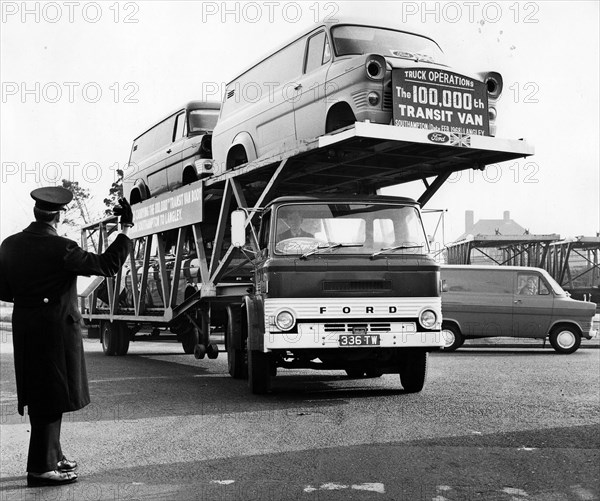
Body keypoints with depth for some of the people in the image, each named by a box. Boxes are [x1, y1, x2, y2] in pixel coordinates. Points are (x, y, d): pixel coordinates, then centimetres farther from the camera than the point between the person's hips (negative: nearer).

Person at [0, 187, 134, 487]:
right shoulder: (60, 249, -17)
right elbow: (108, 265, -13)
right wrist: (126, 229, -5)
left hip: (24, 328, 8)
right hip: (56, 328, -7)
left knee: (40, 397, 17)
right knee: (53, 397, 0)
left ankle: (52, 456, 30)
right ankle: (41, 468, 3)